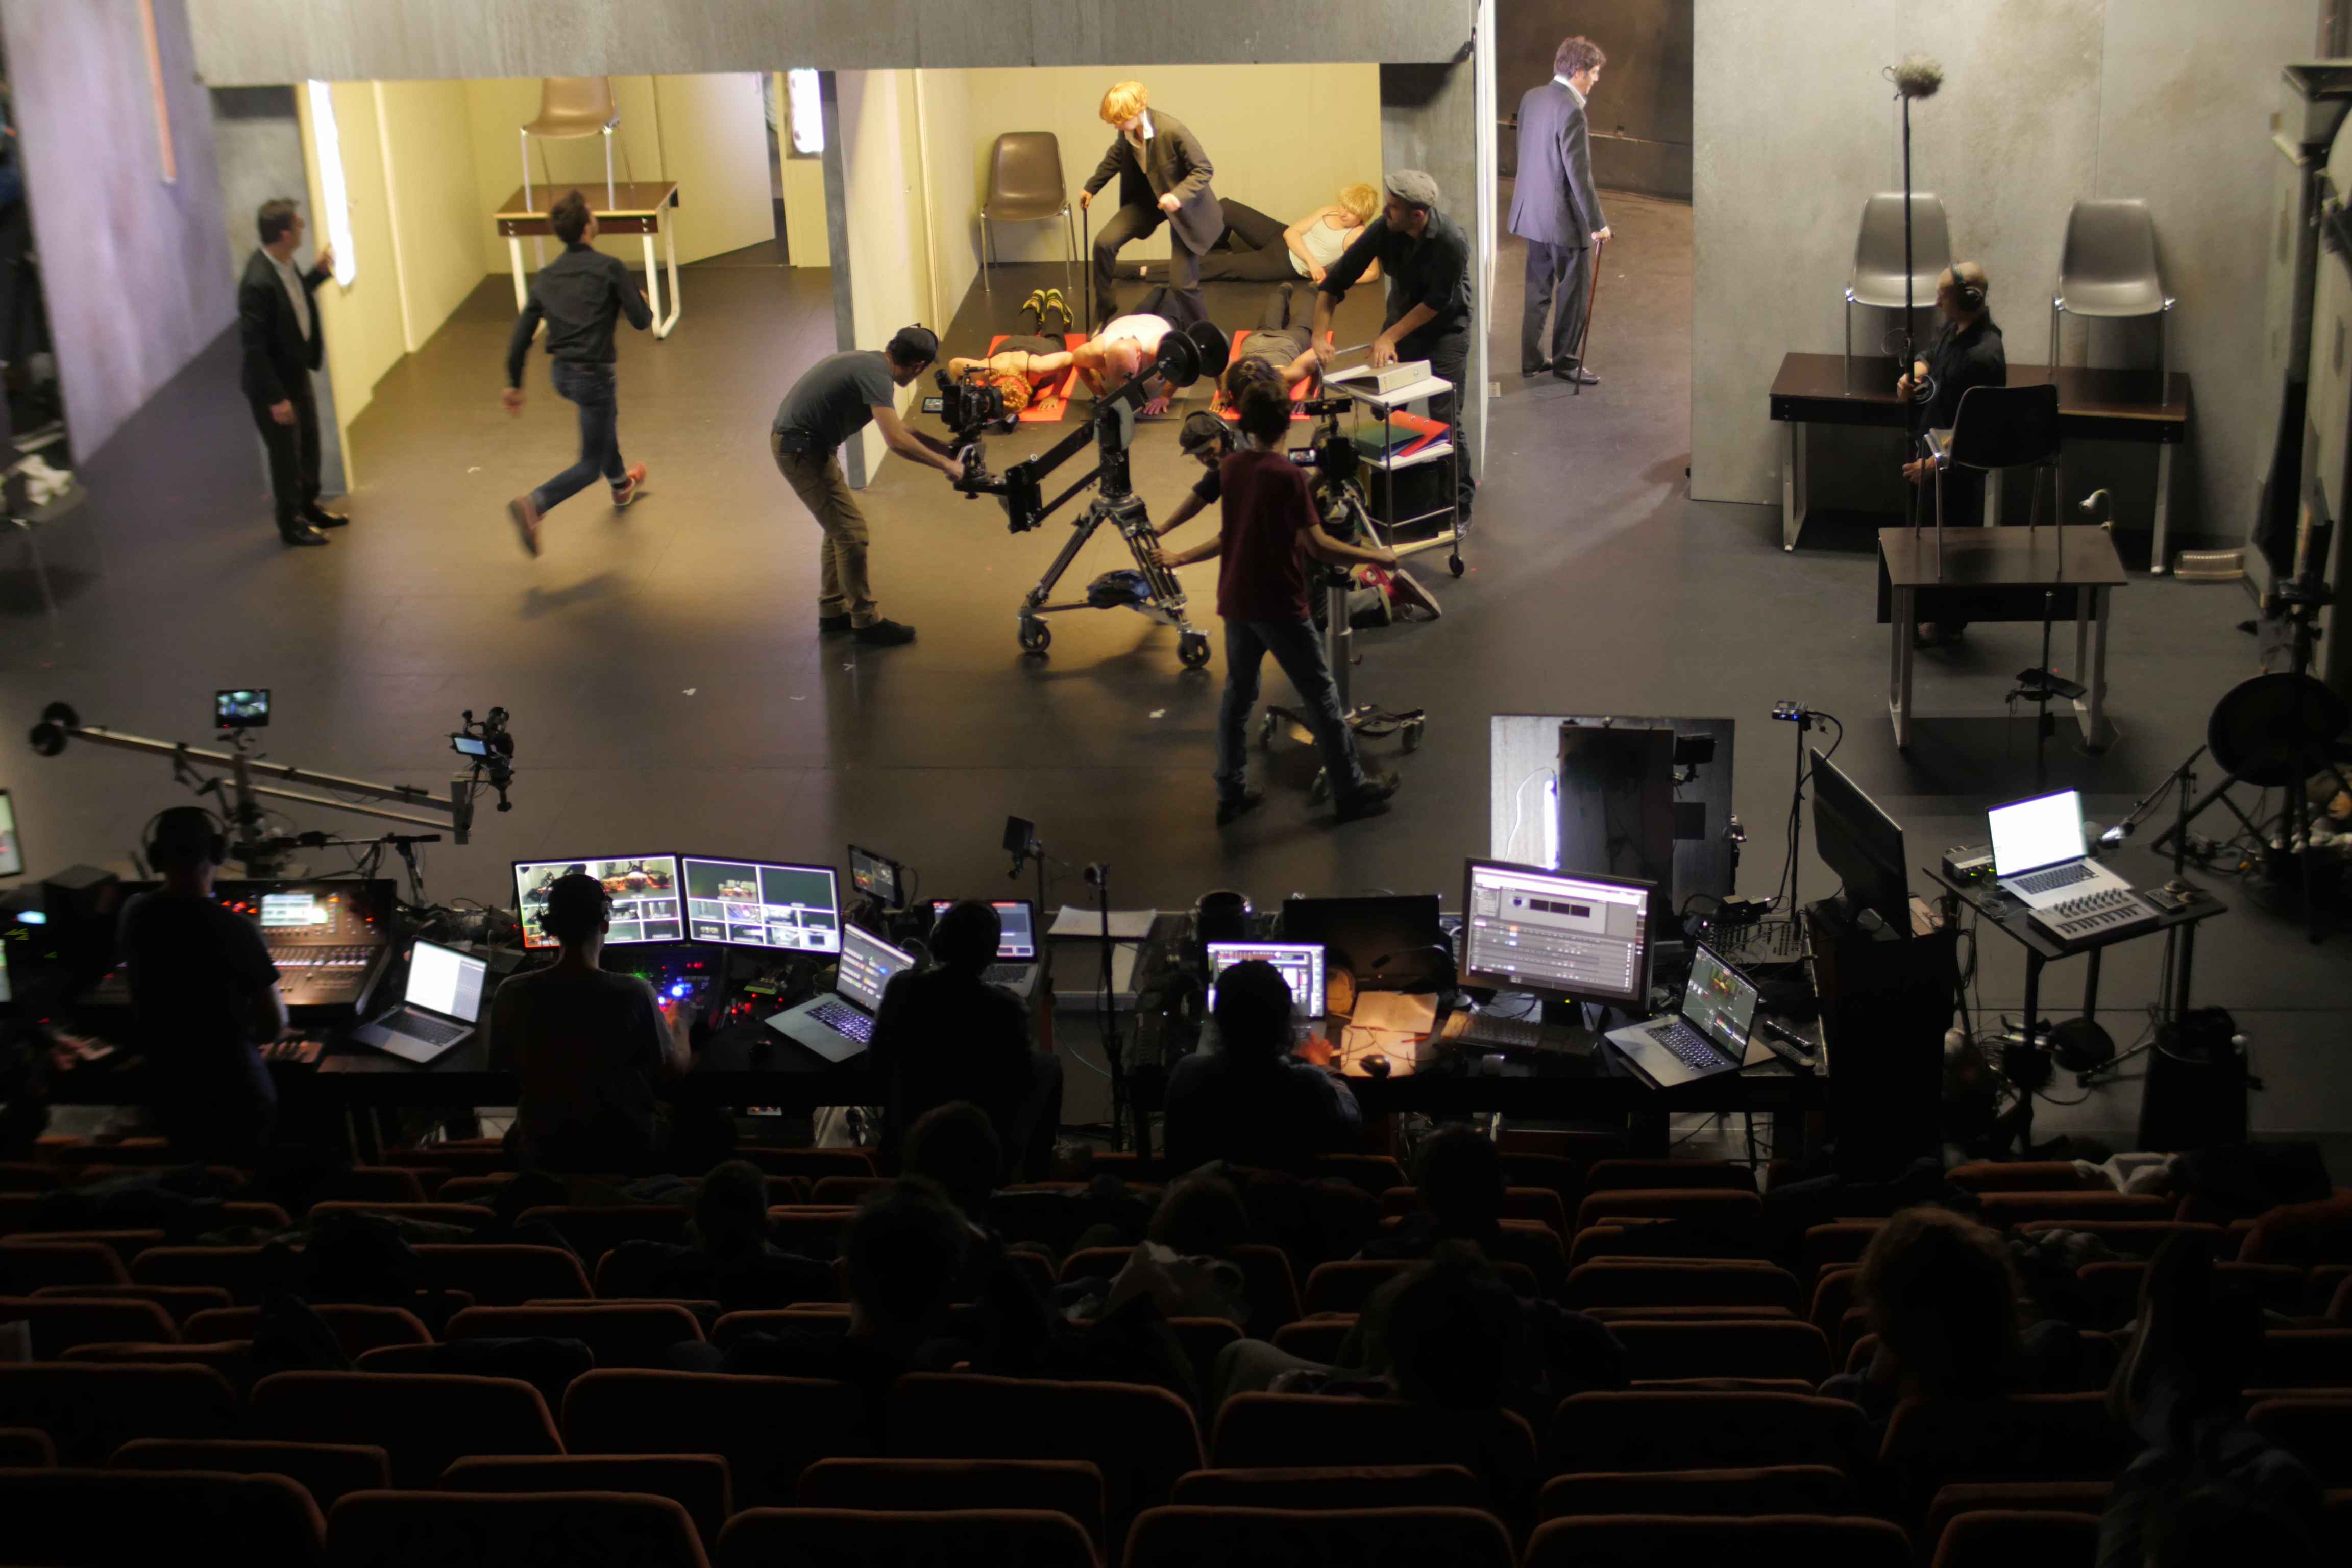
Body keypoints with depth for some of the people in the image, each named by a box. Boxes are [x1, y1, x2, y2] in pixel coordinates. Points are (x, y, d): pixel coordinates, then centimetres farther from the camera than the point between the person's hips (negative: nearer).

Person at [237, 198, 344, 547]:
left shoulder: (284, 263, -6)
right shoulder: (257, 283, -32)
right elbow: (253, 347, -28)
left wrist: (319, 272, 1)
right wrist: (276, 398, -24)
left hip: (298, 373, 8)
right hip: (273, 384, -8)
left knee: (308, 443, 23)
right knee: (286, 453, 10)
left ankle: (309, 507, 43)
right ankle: (291, 523, 29)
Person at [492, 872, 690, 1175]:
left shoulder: (511, 995, -16)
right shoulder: (635, 994, -21)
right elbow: (675, 1068, -6)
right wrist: (678, 1027, 16)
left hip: (543, 1155, 2)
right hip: (628, 1154, -2)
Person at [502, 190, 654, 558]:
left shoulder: (546, 276, 5)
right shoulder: (609, 268, -13)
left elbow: (522, 334, 4)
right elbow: (641, 320, -10)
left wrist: (514, 384, 11)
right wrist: (642, 302, 14)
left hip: (559, 373, 7)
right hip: (592, 375, -7)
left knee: (607, 411, 37)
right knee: (591, 464, 2)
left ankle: (620, 484, 57)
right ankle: (534, 506, -21)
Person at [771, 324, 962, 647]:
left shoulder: (870, 362, 10)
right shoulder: (876, 375, -21)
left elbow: (895, 426, 22)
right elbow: (896, 441, -31)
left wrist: (945, 447, 18)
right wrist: (946, 465, -21)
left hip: (797, 441, 10)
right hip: (801, 449, -10)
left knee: (839, 528, 20)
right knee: (851, 532, -5)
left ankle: (832, 611, 30)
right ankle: (866, 623, 4)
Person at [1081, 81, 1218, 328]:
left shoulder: (1172, 131, -30)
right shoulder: (1127, 133, -11)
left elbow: (1204, 169, -23)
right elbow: (1115, 157, 14)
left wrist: (1178, 196, -37)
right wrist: (1091, 187, 21)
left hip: (1183, 205, -6)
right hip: (1148, 197, 6)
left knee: (1181, 282, -9)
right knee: (1104, 243, -9)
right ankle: (1104, 319, 8)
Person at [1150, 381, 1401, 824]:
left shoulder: (1229, 469, 2)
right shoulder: (1288, 474, -17)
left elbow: (1230, 536, 10)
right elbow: (1316, 544, -19)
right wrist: (1376, 557, -9)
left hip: (1236, 603, 6)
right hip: (1279, 606, -6)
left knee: (1237, 694, 15)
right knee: (1320, 695, 4)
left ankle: (1231, 792, 19)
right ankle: (1350, 789, 11)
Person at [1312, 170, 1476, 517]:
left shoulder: (1452, 242, -30)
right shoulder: (1383, 229, -19)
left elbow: (1436, 302, -21)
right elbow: (1336, 280, -13)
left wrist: (1390, 337, -21)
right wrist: (1320, 336, -20)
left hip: (1445, 330, -4)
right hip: (1400, 321, 4)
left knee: (1445, 422, -6)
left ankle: (1459, 507, 8)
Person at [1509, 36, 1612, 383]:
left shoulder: (1531, 98, 4)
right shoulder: (1571, 111, -21)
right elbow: (1579, 175, -21)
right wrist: (1598, 223, -15)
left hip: (1530, 211, 8)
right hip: (1563, 217, -8)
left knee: (1538, 289, 17)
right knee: (1574, 291, 7)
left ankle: (1532, 359, 23)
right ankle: (1565, 360, 17)